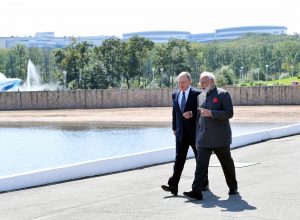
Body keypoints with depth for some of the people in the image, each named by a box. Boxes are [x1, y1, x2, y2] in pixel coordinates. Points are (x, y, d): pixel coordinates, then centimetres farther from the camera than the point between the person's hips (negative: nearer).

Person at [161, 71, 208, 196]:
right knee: (179, 158, -4)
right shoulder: (175, 95, 10)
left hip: (195, 132, -4)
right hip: (181, 133, 4)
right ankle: (173, 186, -11)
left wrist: (192, 114, -22)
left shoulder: (197, 94, -7)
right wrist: (174, 128, 16)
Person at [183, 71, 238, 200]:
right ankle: (196, 191, -15)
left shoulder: (223, 94, -5)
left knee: (227, 163, 11)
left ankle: (233, 187, 29)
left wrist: (211, 113, -23)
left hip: (220, 138, -4)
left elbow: (229, 113, -13)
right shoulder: (200, 97, 12)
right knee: (201, 164, -8)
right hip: (204, 139, 4)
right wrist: (197, 136, 16)